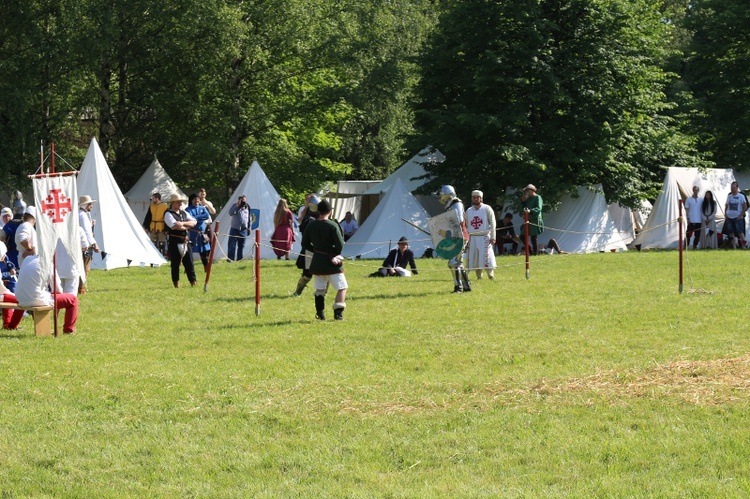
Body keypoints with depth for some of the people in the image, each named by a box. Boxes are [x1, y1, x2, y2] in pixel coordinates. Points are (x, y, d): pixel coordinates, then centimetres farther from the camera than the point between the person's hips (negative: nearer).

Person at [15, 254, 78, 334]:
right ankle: (68, 329, 14)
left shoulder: (27, 259, 7)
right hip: (37, 300, -7)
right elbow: (57, 290, -4)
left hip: (21, 300, 7)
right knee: (73, 299, 5)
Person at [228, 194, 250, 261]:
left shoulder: (247, 207, 7)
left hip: (243, 230, 4)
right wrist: (237, 206, -23)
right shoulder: (235, 206, -2)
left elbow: (249, 218, 15)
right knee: (232, 245, -7)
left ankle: (239, 259, 13)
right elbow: (230, 213, -18)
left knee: (241, 246, 7)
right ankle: (231, 260, -7)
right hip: (234, 229, -3)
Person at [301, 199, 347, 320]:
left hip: (317, 262, 5)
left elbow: (305, 244, 7)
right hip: (332, 262, -5)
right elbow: (340, 245, -14)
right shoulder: (332, 226, -15)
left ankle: (320, 314, 16)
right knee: (342, 287, 3)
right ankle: (338, 313, -8)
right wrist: (336, 253, 6)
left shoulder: (311, 225, 1)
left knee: (320, 289, 17)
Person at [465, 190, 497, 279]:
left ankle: (491, 276, -8)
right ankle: (479, 277, 10)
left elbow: (493, 224, -3)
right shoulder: (468, 211, 13)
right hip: (472, 238, 4)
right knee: (474, 259, 2)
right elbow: (466, 227, 16)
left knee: (487, 258, -12)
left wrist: (492, 237, -11)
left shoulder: (487, 209, 1)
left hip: (484, 237, -4)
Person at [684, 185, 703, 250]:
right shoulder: (689, 199, 1)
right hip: (691, 220, -3)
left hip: (698, 220, 3)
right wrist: (688, 218, -8)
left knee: (697, 235, 4)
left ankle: (695, 246, 14)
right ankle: (686, 246, -1)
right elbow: (686, 209, 0)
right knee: (689, 234, -6)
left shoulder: (701, 200, 9)